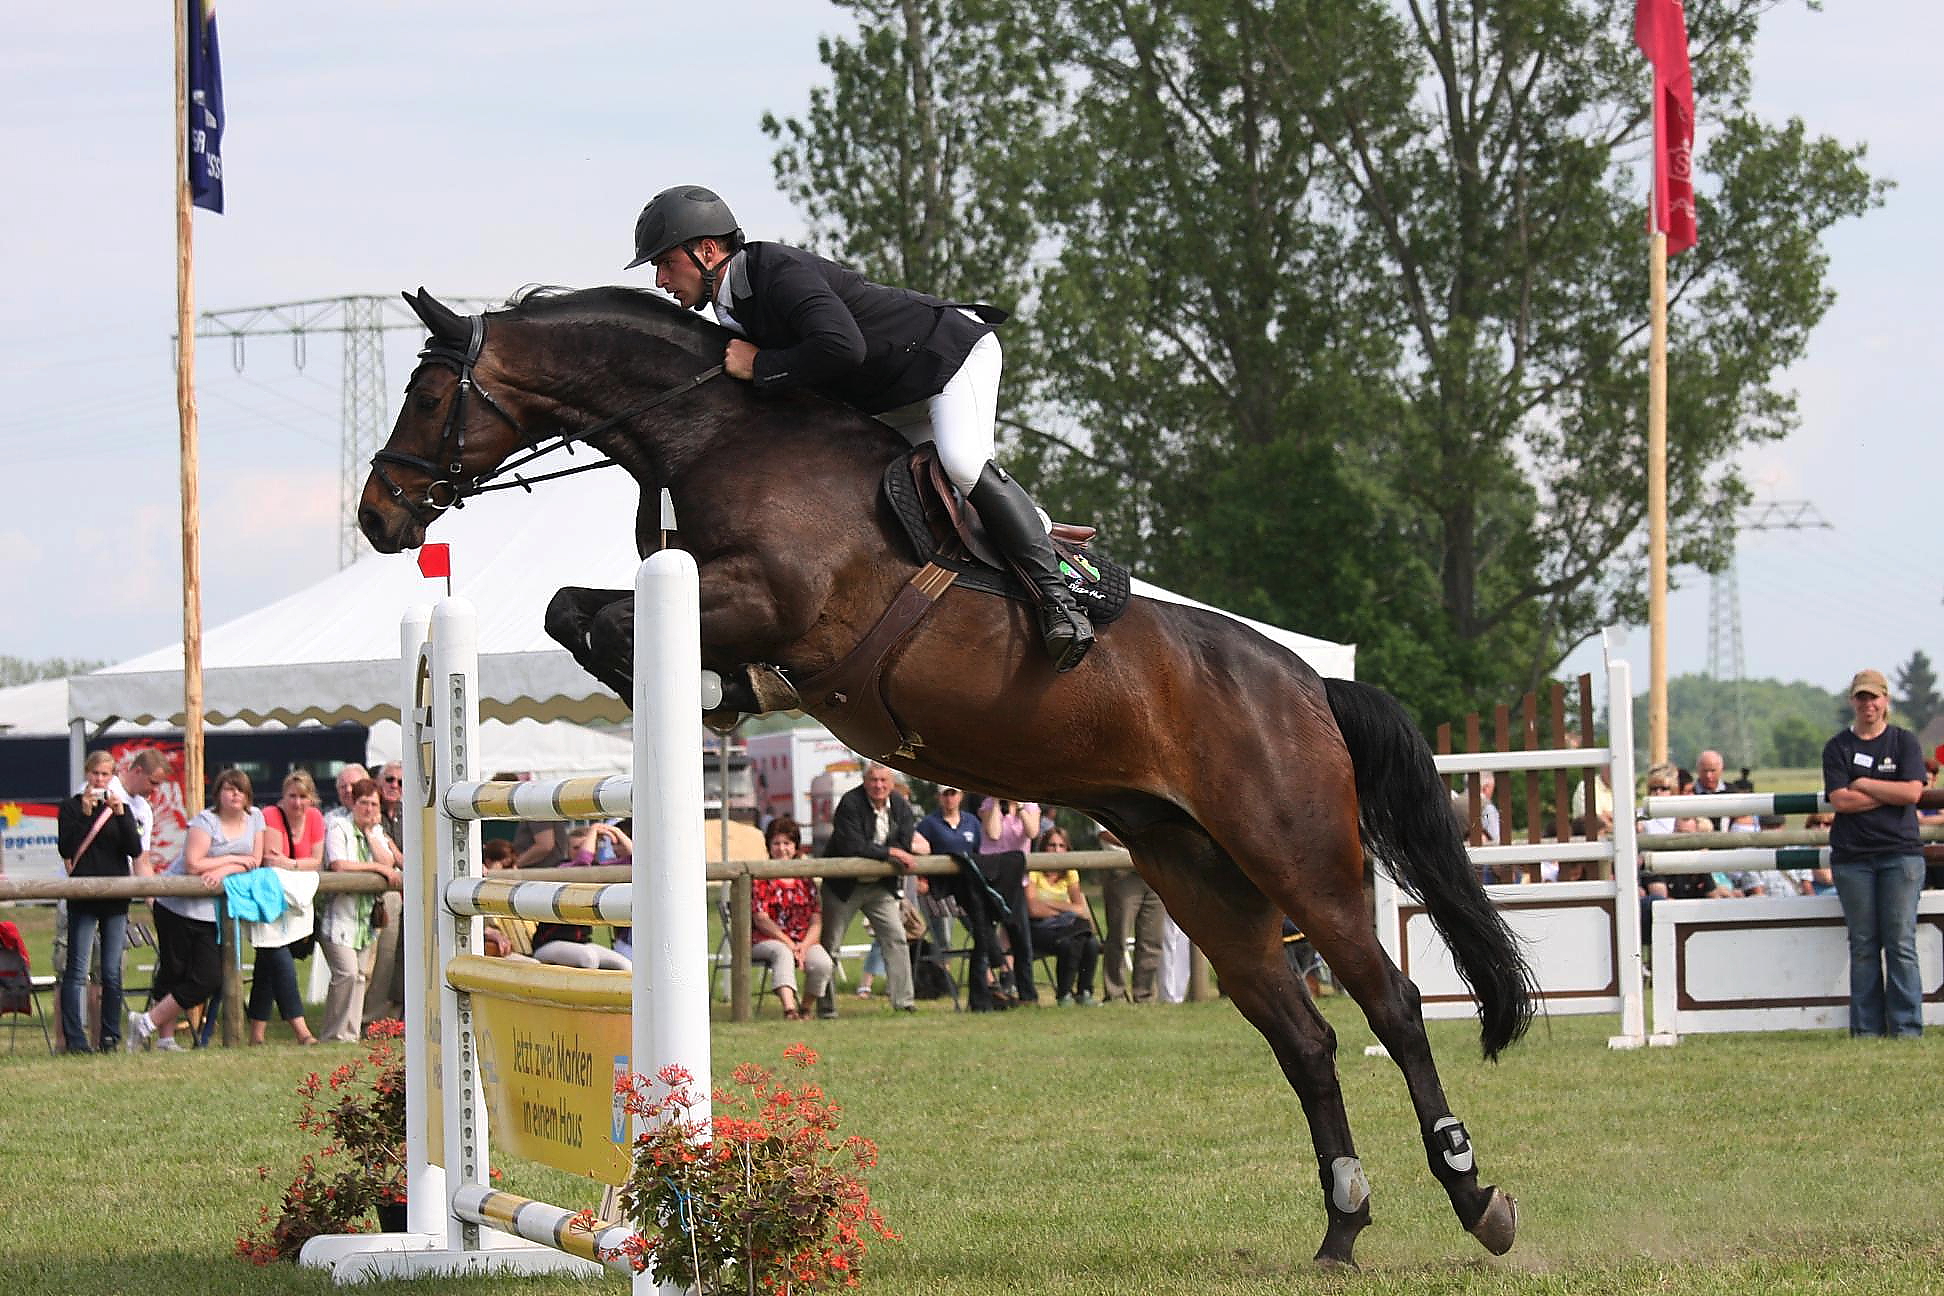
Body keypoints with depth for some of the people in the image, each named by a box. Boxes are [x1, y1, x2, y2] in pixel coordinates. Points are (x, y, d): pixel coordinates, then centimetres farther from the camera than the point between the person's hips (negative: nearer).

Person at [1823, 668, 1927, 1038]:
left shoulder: (1904, 742, 8)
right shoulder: (1838, 748, 9)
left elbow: (1912, 792, -6)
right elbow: (1839, 799, -5)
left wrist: (1864, 785, -4)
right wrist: (1890, 794, -6)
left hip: (1901, 852, -1)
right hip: (1852, 856, 1)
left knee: (1901, 944, -5)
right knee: (1863, 946, 1)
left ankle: (1907, 1027, -4)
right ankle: (1867, 1029, 3)